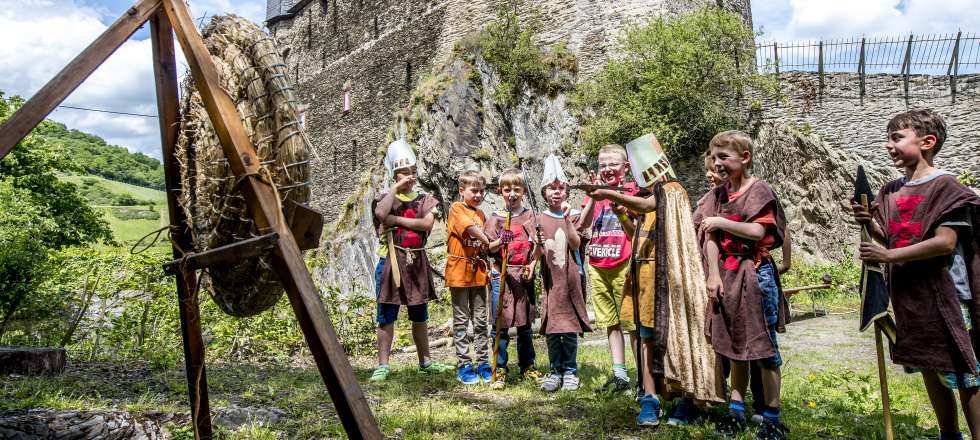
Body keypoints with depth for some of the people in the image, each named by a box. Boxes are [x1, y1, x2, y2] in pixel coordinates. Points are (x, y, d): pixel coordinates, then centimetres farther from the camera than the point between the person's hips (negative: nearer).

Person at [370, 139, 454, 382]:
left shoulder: (425, 200, 9)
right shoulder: (385, 198, 3)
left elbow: (427, 223, -10)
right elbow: (381, 213, -21)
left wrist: (396, 219, -11)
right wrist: (395, 187, -13)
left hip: (417, 263, 3)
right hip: (390, 261, -3)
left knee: (419, 316, 14)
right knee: (387, 316, 1)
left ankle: (425, 361, 25)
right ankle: (383, 365, 8)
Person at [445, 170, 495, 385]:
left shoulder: (481, 214, 15)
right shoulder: (456, 208, -4)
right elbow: (470, 228, -22)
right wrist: (489, 242, -24)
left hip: (478, 271, 6)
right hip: (459, 270, -6)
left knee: (481, 320, 9)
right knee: (461, 320, 2)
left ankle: (482, 363, 17)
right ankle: (463, 365, 9)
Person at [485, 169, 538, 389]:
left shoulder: (530, 215, 8)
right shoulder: (495, 218, 3)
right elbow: (489, 248, -3)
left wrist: (532, 264, -7)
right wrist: (501, 241, -22)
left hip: (525, 274, 2)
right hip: (502, 274, -2)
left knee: (525, 323, 11)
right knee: (500, 324, -2)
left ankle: (527, 366, 24)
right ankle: (500, 370, 7)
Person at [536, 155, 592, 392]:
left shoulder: (570, 217, 5)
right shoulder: (540, 219, 3)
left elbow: (576, 245, -7)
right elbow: (537, 255, -1)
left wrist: (568, 222, -17)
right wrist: (538, 245, -22)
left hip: (570, 277, 1)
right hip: (550, 277, 0)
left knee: (571, 327, 3)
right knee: (551, 327, 3)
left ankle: (570, 371, 15)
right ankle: (554, 371, 16)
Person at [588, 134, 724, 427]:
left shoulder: (672, 191, -4)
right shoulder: (647, 196, 19)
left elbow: (645, 205, -24)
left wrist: (610, 194, -26)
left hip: (667, 277, -7)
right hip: (646, 276, 7)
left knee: (674, 334, -2)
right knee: (648, 337, 3)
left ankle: (688, 400, 7)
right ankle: (650, 400, 4)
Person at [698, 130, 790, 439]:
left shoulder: (759, 190, -6)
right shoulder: (717, 194, 9)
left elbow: (758, 231, -17)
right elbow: (710, 237, 3)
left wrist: (722, 222, -15)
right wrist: (713, 275, -5)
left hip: (755, 274, -5)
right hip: (726, 276, 6)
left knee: (763, 346, 2)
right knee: (735, 346, 13)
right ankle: (736, 411, 24)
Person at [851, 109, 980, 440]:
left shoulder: (945, 186, -11)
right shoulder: (891, 191, 9)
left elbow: (945, 243, -19)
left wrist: (889, 256, -22)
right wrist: (870, 223, -6)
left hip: (944, 293, -7)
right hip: (908, 294, 7)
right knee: (929, 368, 18)